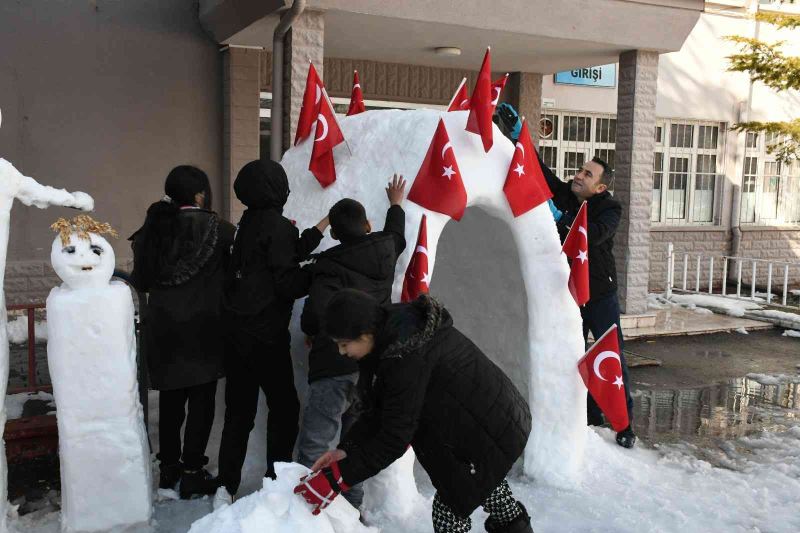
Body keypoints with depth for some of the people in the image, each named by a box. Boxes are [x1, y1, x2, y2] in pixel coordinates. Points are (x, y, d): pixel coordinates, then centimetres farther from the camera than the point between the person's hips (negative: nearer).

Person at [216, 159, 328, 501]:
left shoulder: (247, 223, 9)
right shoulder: (278, 226, -14)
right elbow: (288, 284, -17)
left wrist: (315, 233, 19)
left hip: (238, 331, 8)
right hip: (265, 335, -8)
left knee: (239, 409, 13)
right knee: (284, 407, 8)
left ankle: (226, 486, 18)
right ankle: (277, 480, 15)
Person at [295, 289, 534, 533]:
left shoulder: (407, 359, -31)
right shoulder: (396, 332, -3)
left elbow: (394, 439, -26)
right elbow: (381, 410, 4)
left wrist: (336, 479, -22)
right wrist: (345, 448, -4)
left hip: (496, 433, -9)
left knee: (449, 509, 2)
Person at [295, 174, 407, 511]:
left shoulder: (330, 267, -10)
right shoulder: (386, 250, 8)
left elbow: (315, 314, -21)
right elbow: (396, 235, 33)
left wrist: (310, 332, 2)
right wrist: (395, 205, 50)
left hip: (336, 366, -7)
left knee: (313, 445, -3)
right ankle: (352, 506, 25)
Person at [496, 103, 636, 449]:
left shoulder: (609, 209, -10)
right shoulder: (564, 194, 1)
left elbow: (594, 234, -31)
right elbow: (538, 170, -5)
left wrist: (559, 218, -38)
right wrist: (517, 134, -14)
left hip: (599, 293, -4)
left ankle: (624, 422, 9)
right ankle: (589, 415, 23)